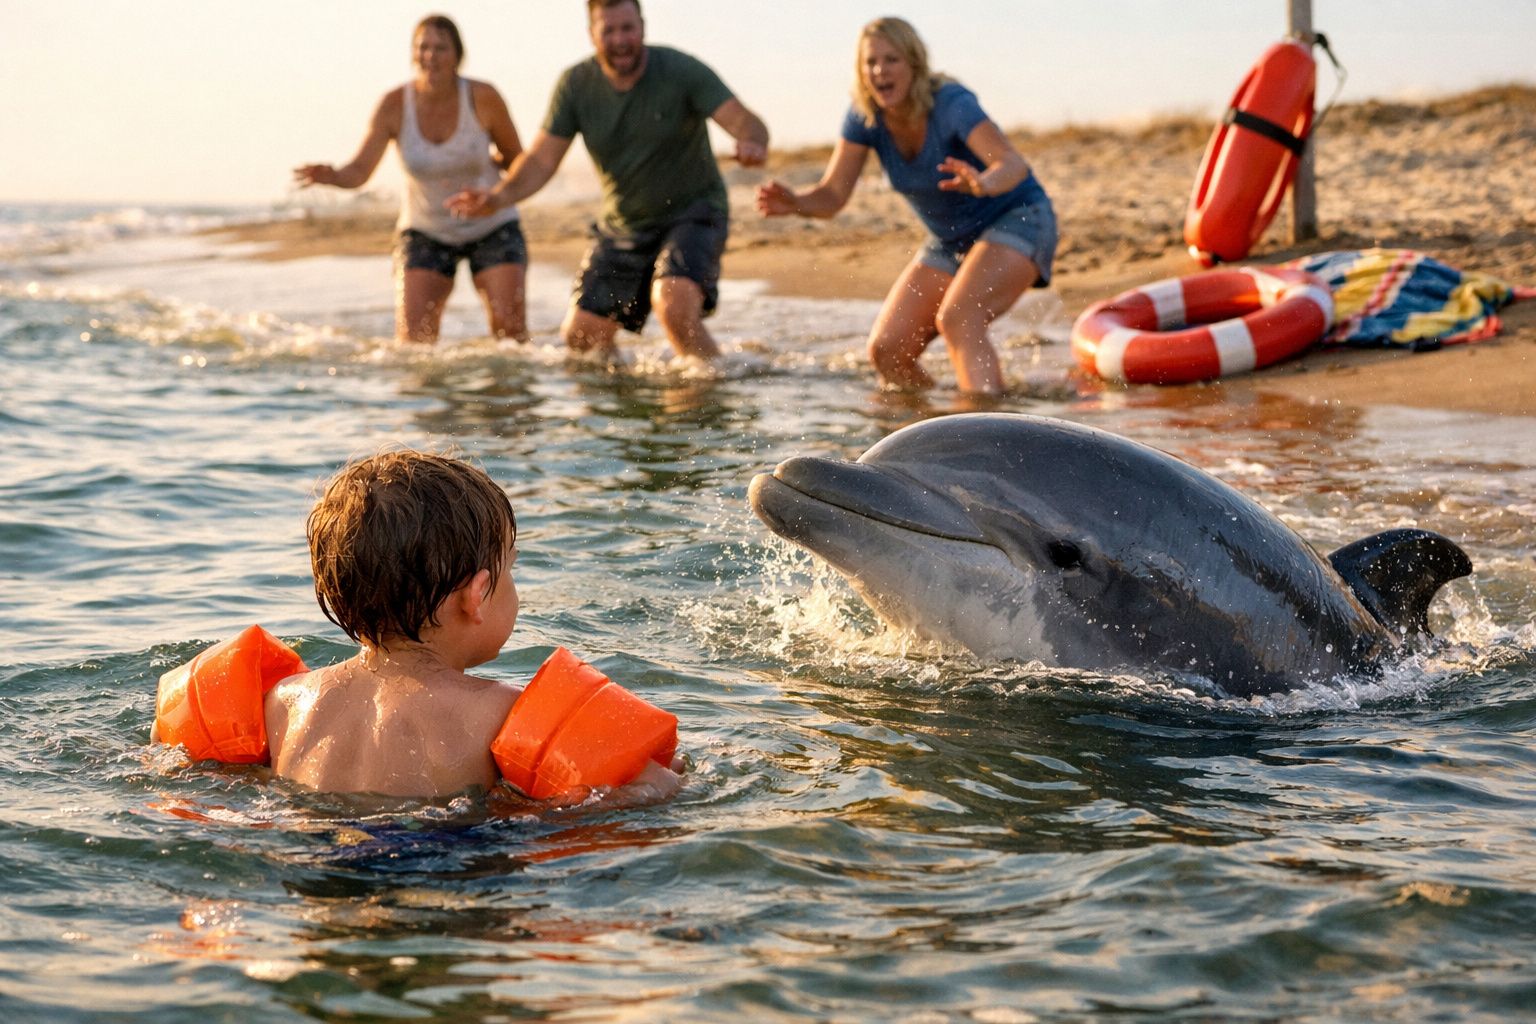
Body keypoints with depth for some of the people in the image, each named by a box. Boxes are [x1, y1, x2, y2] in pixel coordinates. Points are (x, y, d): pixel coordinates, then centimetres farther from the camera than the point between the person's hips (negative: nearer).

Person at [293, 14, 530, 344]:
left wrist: (478, 164, -16)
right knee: (412, 338, -12)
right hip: (425, 232, 1)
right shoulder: (394, 105, -15)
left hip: (492, 229, -1)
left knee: (509, 324, -16)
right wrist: (330, 176, -39)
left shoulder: (482, 97, -16)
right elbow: (359, 171, -20)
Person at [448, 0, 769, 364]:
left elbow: (744, 121, -25)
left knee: (675, 308, -31)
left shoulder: (680, 70, -18)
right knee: (581, 334, 4)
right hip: (624, 225, 5)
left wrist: (753, 143, -50)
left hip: (691, 213, -5)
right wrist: (499, 197, -26)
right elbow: (541, 159, -7)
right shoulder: (576, 84, -8)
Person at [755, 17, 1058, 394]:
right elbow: (832, 195, -11)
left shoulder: (950, 103, -26)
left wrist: (984, 183, -63)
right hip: (951, 240, 6)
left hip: (1017, 220, -6)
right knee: (887, 349, -5)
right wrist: (794, 202, -34)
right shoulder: (865, 116, -10)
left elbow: (1014, 163, -40)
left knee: (958, 317, -33)